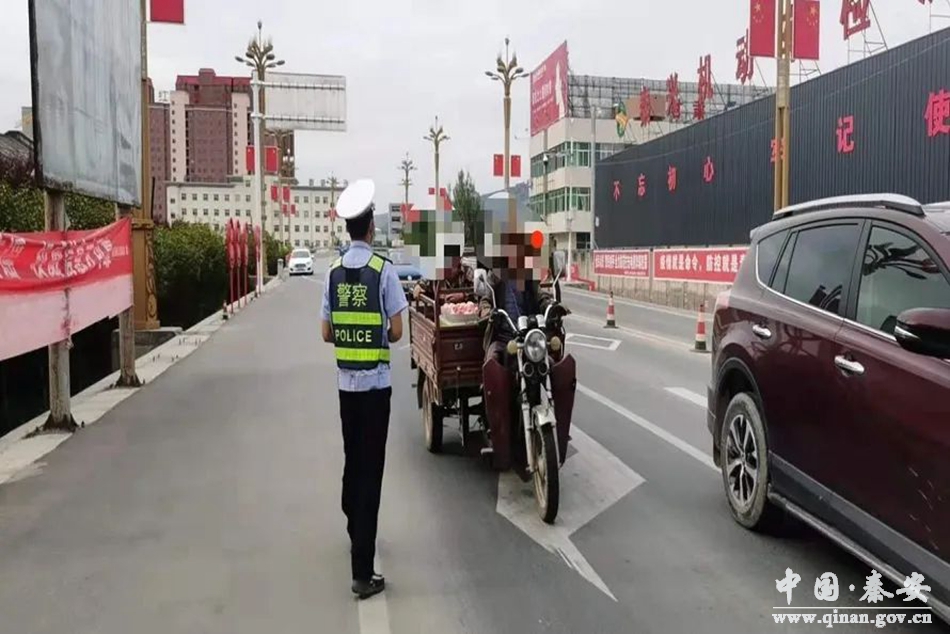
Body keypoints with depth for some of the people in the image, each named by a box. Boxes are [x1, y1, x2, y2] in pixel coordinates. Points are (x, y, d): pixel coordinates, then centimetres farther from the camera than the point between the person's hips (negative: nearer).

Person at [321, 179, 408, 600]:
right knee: (370, 468, -3)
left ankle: (356, 533, 39)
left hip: (345, 380, 5)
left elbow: (326, 333, 5)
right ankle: (363, 572, -1)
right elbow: (396, 331, -10)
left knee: (352, 461, 20)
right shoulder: (384, 270, -11)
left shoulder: (334, 273, 3)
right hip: (375, 380, -5)